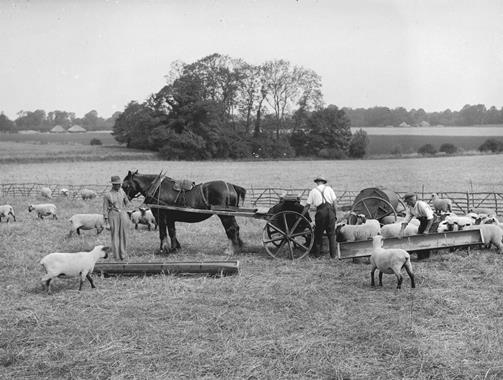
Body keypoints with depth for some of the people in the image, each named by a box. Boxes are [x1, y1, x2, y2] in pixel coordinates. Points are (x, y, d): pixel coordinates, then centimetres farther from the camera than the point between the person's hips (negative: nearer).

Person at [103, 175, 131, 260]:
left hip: (122, 214, 4)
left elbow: (127, 202, 18)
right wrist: (106, 219, -7)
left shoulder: (122, 192, 5)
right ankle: (116, 255, 8)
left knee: (122, 234, 8)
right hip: (113, 215, -4)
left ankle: (122, 253, 16)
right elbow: (105, 208, -4)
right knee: (115, 235, 1)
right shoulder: (107, 195, -7)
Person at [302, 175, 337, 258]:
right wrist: (334, 214, 12)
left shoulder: (313, 191, 12)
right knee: (331, 234, 8)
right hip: (330, 210, 1)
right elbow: (334, 202, 7)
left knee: (318, 233, 11)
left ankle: (316, 252, 14)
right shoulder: (328, 188, 14)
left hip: (320, 211, -1)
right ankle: (333, 254, 8)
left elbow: (307, 206, 10)